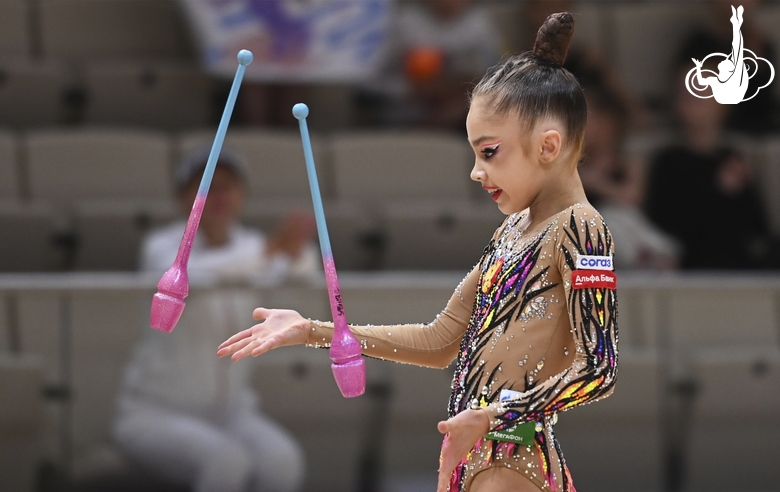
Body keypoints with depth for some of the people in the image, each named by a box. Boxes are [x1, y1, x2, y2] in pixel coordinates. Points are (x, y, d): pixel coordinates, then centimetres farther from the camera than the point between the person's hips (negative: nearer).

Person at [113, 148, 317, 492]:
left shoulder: (250, 247, 3)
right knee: (227, 463, -36)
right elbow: (181, 277, -38)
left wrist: (298, 250, -40)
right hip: (155, 415, -5)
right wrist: (272, 248, -47)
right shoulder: (162, 246, -12)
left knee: (282, 462, -30)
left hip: (228, 414, 5)